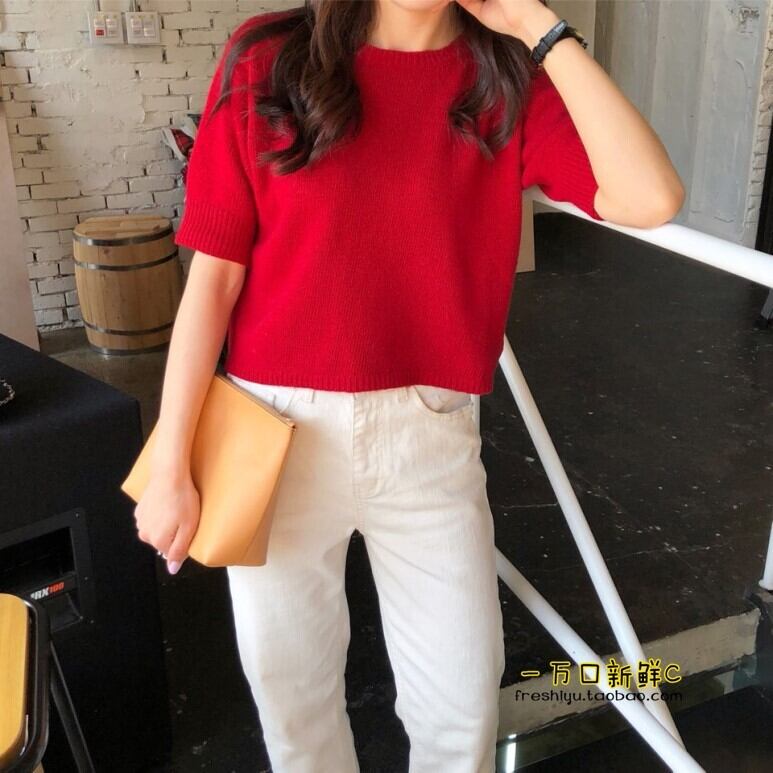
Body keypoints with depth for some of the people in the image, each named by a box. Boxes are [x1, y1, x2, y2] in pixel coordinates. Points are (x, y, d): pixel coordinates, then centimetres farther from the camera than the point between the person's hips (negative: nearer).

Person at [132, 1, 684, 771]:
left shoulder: (508, 78, -2)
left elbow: (649, 199, -18)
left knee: (463, 707, 13)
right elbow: (213, 277, -6)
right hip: (279, 434, 0)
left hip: (431, 439, 1)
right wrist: (170, 467, -5)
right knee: (289, 686, 18)